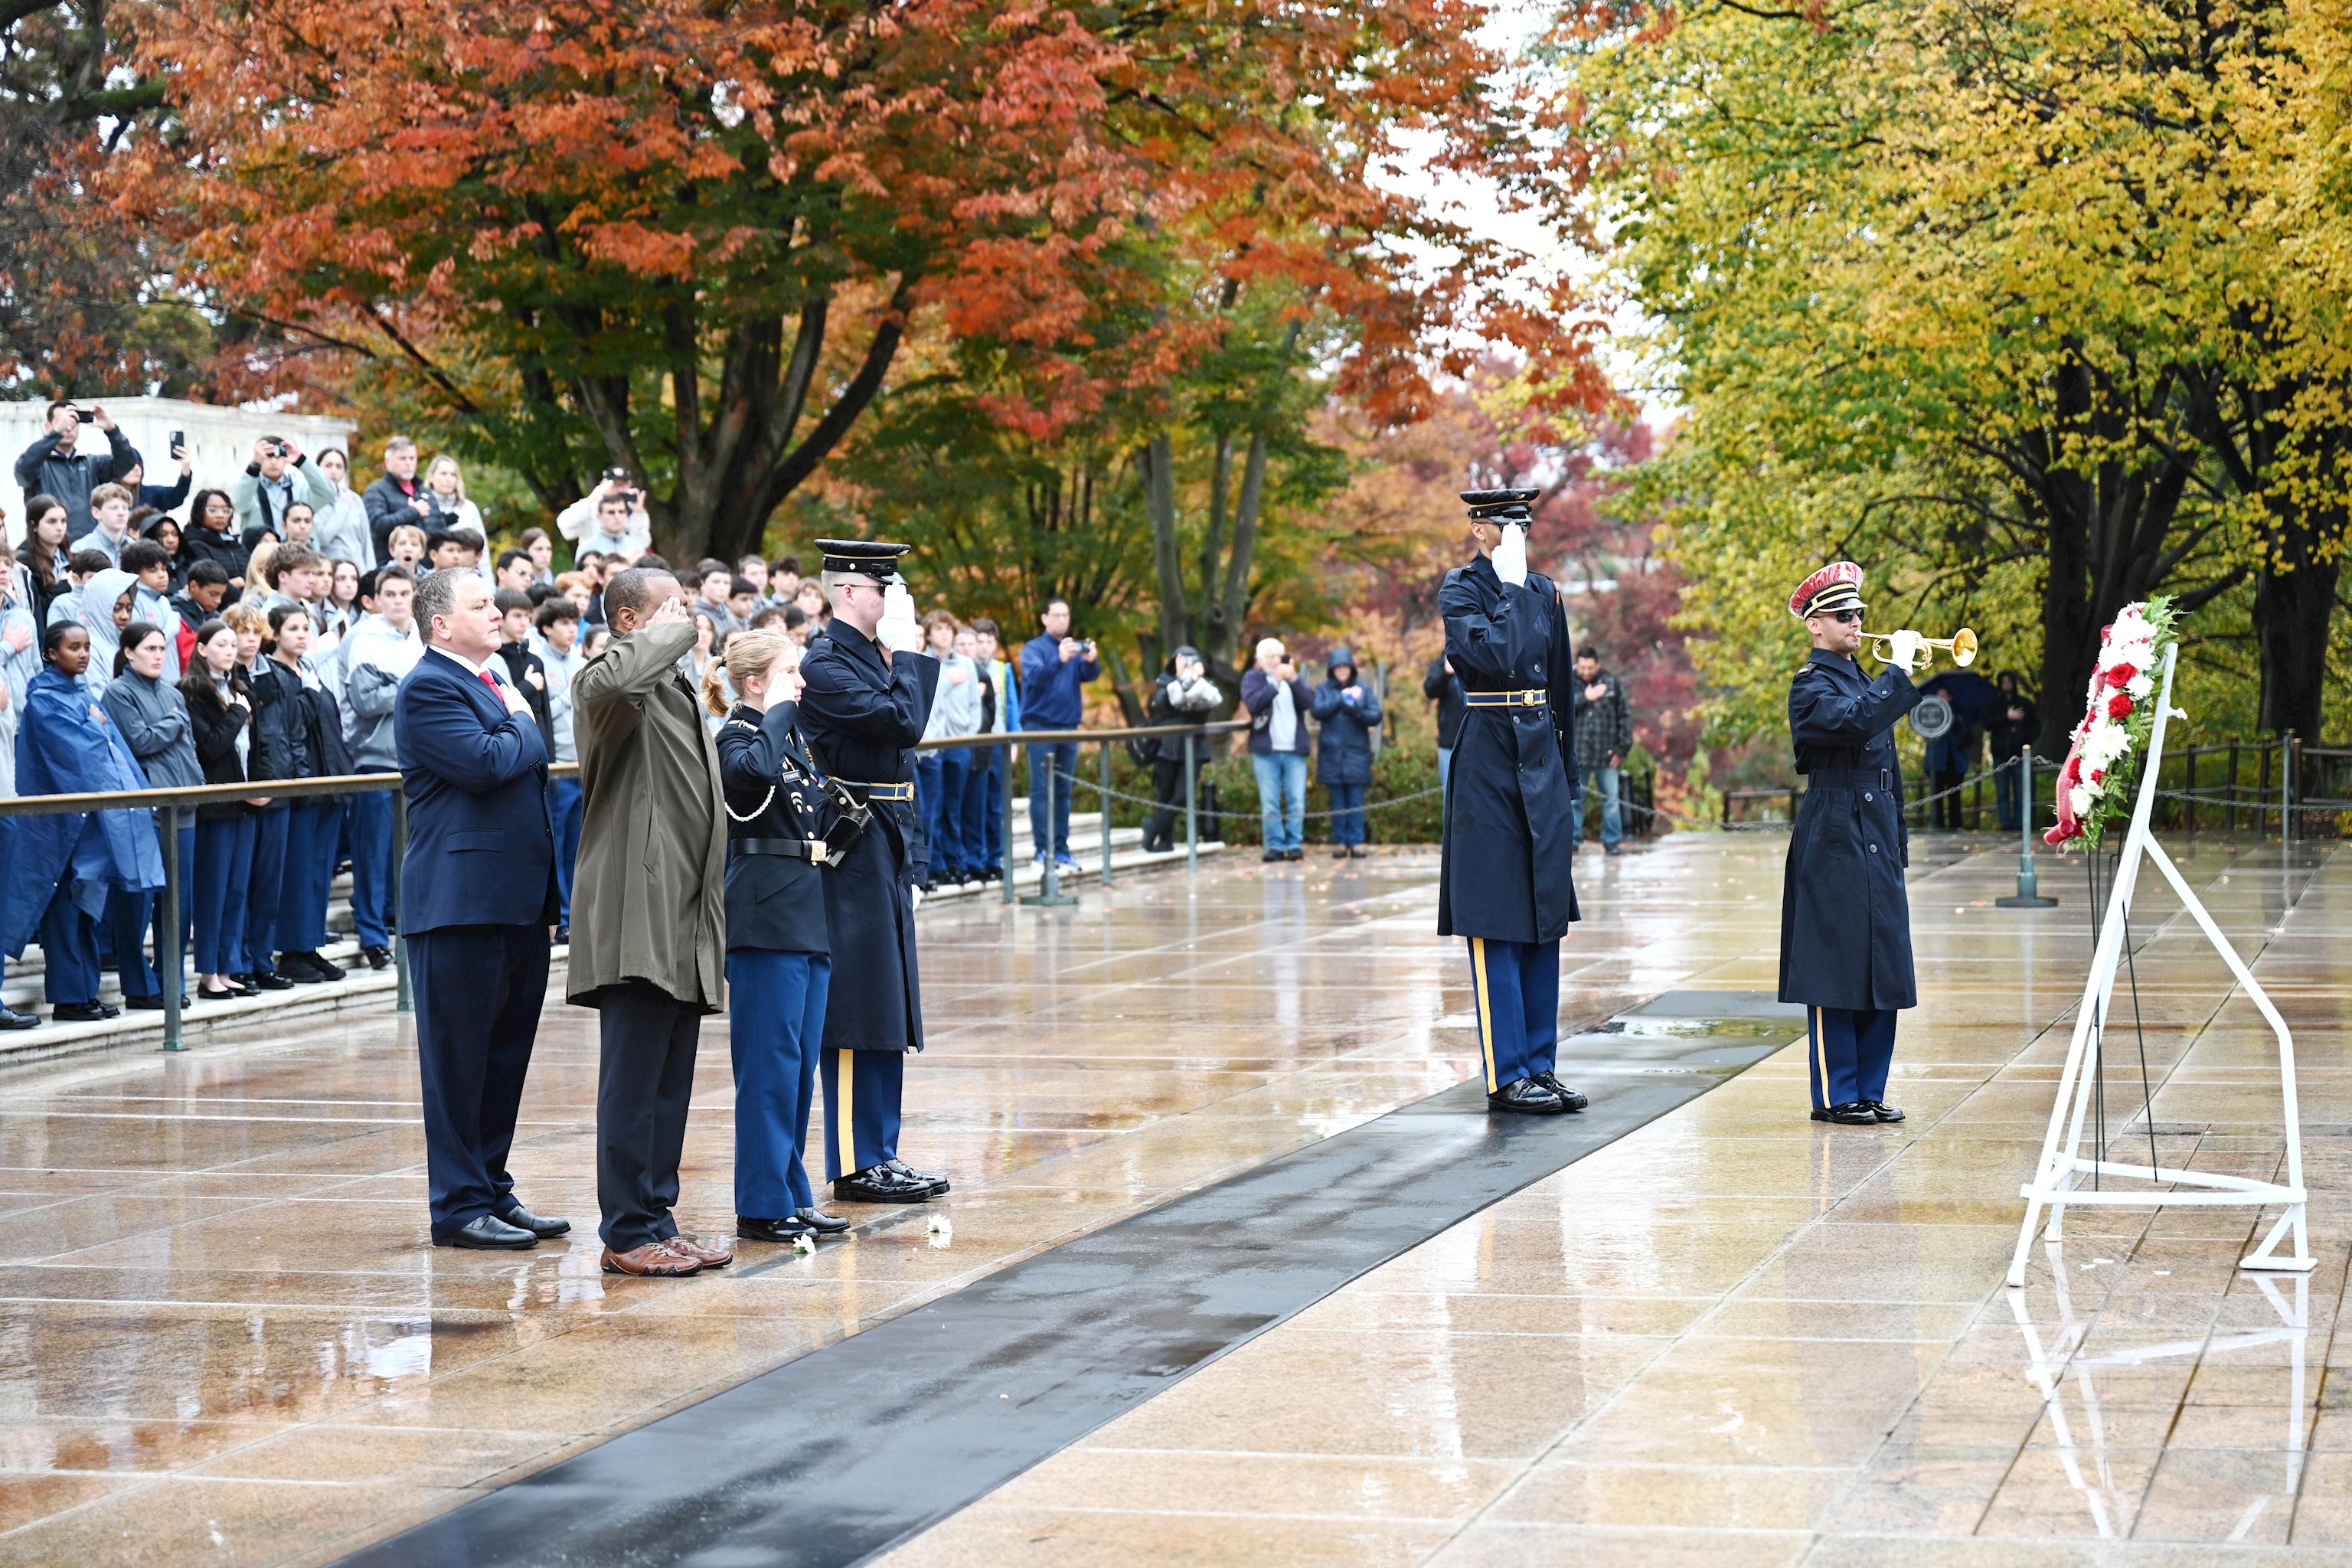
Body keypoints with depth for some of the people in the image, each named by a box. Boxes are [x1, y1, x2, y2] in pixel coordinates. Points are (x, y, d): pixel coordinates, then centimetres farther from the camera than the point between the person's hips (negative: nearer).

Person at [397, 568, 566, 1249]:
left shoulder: (492, 680, 19)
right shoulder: (428, 688, -11)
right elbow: (483, 764, -23)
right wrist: (524, 725, -4)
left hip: (518, 901, 9)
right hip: (462, 903, -9)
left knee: (506, 1055, 14)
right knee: (458, 1059, -2)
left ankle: (494, 1190, 22)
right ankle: (459, 1206, 2)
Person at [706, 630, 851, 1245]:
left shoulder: (792, 735, 16)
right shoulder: (739, 737, -10)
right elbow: (754, 769, -35)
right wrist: (777, 710, -22)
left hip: (809, 916, 9)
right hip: (765, 917, -9)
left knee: (800, 1065, 12)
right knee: (770, 1064, -6)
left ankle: (792, 1195, 18)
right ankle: (762, 1205, -1)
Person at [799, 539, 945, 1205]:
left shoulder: (875, 657, 14)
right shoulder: (825, 665, -14)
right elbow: (903, 724, -24)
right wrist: (905, 651, -12)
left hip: (886, 850, 10)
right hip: (855, 851, -10)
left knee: (887, 1011, 12)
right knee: (856, 1011, -5)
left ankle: (881, 1156, 18)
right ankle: (856, 1165, 0)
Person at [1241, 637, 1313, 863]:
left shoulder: (1292, 677, 16)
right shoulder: (1252, 677, 8)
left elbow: (1309, 703, 1)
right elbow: (1253, 703, -11)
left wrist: (1293, 679, -12)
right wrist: (1276, 682, -17)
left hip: (1294, 750, 2)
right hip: (1266, 751, -2)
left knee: (1297, 802, -2)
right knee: (1269, 804, -3)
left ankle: (1295, 845, 1)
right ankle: (1275, 846, 1)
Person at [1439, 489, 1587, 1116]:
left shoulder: (1542, 590, 13)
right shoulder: (1461, 590, -6)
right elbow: (1498, 657, -23)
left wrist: (1558, 757, 17)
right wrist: (1509, 587, -16)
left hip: (1540, 758, 7)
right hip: (1489, 761, -7)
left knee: (1544, 920, 8)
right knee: (1496, 923, -4)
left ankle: (1539, 1064, 14)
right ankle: (1507, 1076, -2)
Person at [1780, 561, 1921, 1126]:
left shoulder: (1862, 680, 19)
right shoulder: (1811, 686, -7)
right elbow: (1854, 722, -28)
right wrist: (1899, 670, -21)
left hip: (1878, 844, 8)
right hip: (1835, 845, -8)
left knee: (1883, 972, 7)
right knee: (1836, 972, -5)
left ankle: (1869, 1090, 13)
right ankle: (1835, 1095, 0)